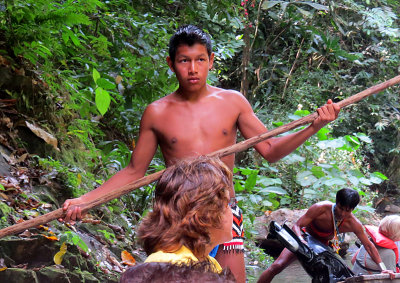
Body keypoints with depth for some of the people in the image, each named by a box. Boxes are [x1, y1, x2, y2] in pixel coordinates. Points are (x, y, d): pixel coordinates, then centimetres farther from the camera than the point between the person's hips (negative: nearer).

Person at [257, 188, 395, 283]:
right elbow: (296, 226, -28)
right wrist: (301, 240, -49)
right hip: (304, 238, -4)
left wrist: (383, 268, -18)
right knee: (277, 266, -19)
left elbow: (369, 246, -12)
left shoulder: (354, 224, -22)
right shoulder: (321, 208, -32)